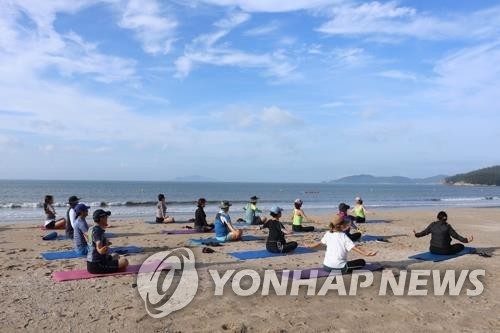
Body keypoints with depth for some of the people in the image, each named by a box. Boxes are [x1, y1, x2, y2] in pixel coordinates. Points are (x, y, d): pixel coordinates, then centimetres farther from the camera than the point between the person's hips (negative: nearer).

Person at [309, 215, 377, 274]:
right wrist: (365, 253, -20)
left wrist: (309, 246, 36)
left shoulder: (328, 234, 6)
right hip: (339, 267, -5)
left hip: (327, 267, 5)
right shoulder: (344, 237, -8)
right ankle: (345, 271, -4)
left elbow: (320, 243, 20)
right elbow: (354, 248, -16)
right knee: (362, 262, 6)